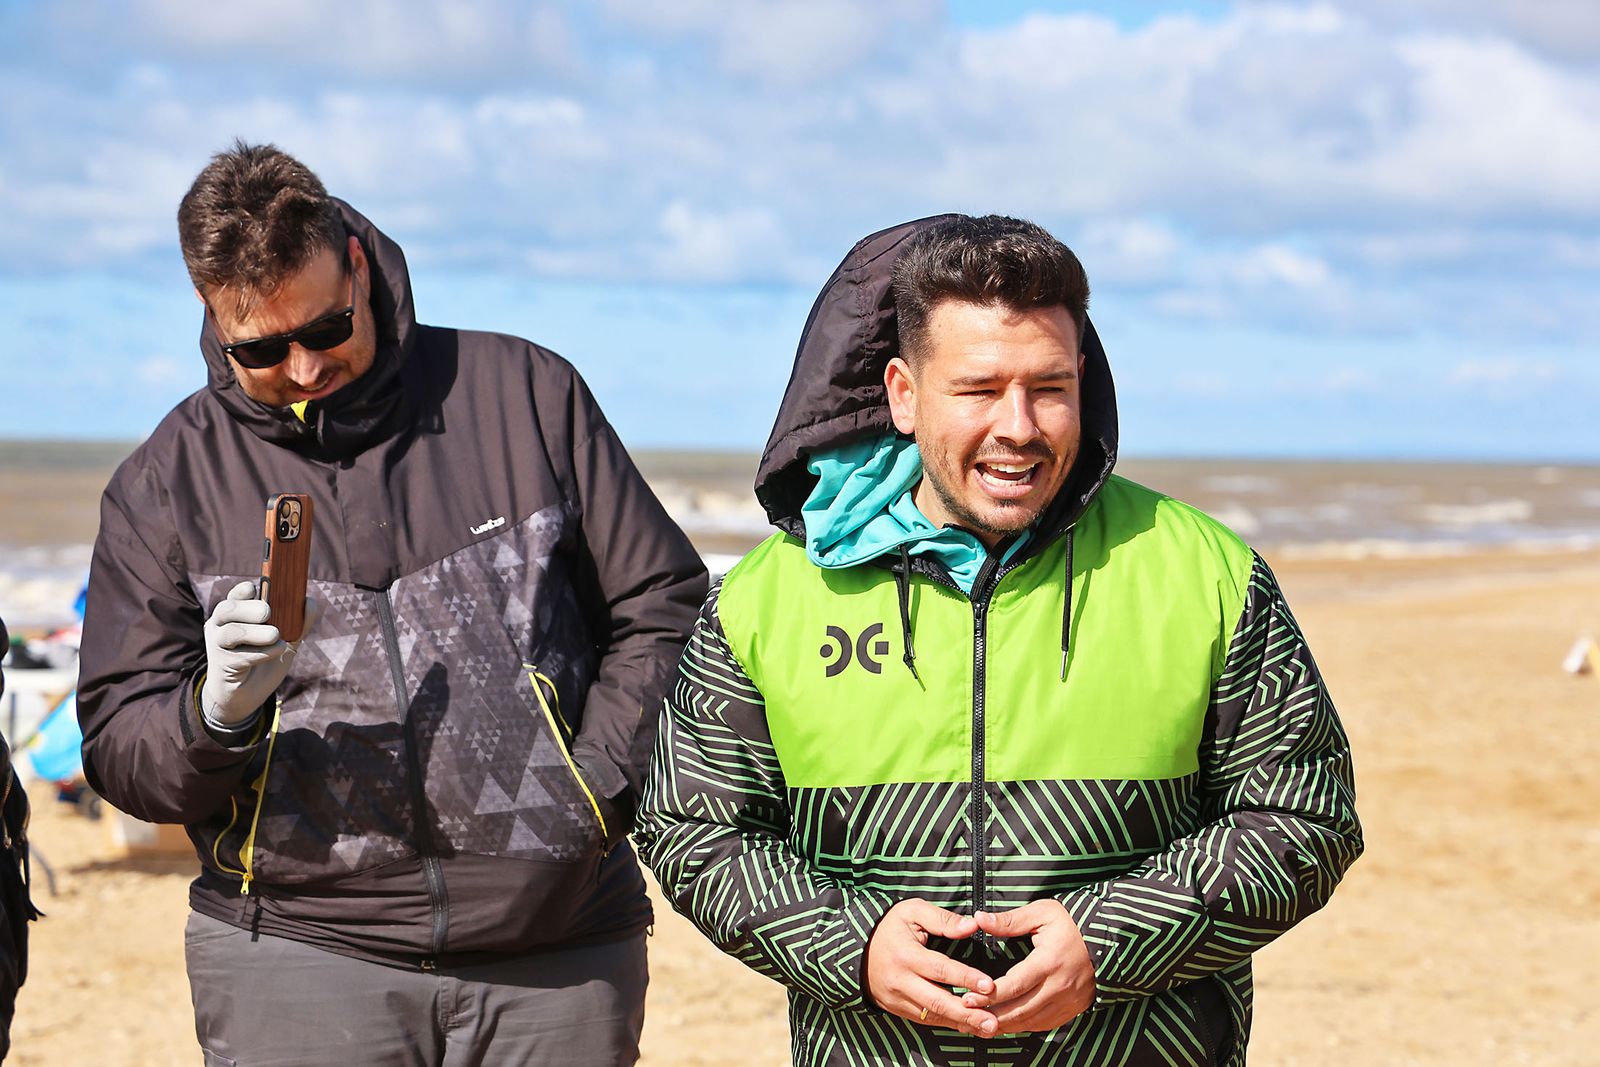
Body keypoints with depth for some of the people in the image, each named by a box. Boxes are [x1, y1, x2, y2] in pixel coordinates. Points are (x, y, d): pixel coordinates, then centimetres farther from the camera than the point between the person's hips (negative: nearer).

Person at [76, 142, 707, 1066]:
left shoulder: (527, 396, 6)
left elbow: (663, 608, 10)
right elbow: (119, 752, 5)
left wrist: (596, 782, -2)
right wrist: (218, 711, -15)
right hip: (295, 961, 0)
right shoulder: (162, 486, 6)